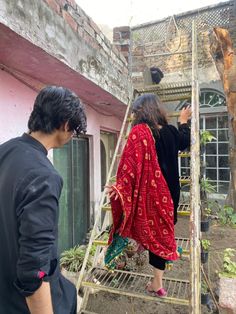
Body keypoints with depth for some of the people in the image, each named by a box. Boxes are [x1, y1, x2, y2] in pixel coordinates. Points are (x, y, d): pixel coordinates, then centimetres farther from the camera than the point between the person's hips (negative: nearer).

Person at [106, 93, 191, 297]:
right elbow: (185, 142, 25)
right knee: (161, 232, 14)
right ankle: (157, 283, 26)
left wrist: (120, 186, -26)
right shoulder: (170, 131, 4)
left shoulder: (139, 131, -13)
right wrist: (183, 122, 38)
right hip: (167, 192, 5)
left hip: (148, 192, -5)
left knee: (150, 232, 15)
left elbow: (132, 163, -23)